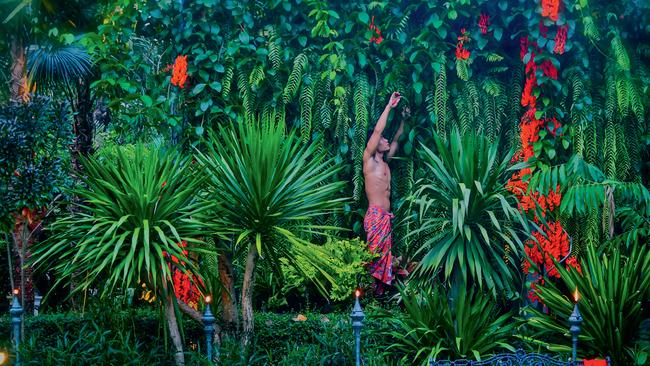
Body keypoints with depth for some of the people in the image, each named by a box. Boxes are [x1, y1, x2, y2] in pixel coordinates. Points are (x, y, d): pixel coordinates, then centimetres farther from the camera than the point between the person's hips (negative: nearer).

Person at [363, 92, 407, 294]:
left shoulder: (385, 162, 21)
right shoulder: (369, 159, 1)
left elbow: (396, 140, 33)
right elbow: (377, 131, -8)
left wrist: (403, 119, 29)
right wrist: (389, 106, -6)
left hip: (385, 216, 8)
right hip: (375, 215, -8)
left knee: (384, 255, 3)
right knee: (375, 254, -14)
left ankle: (379, 289, 3)